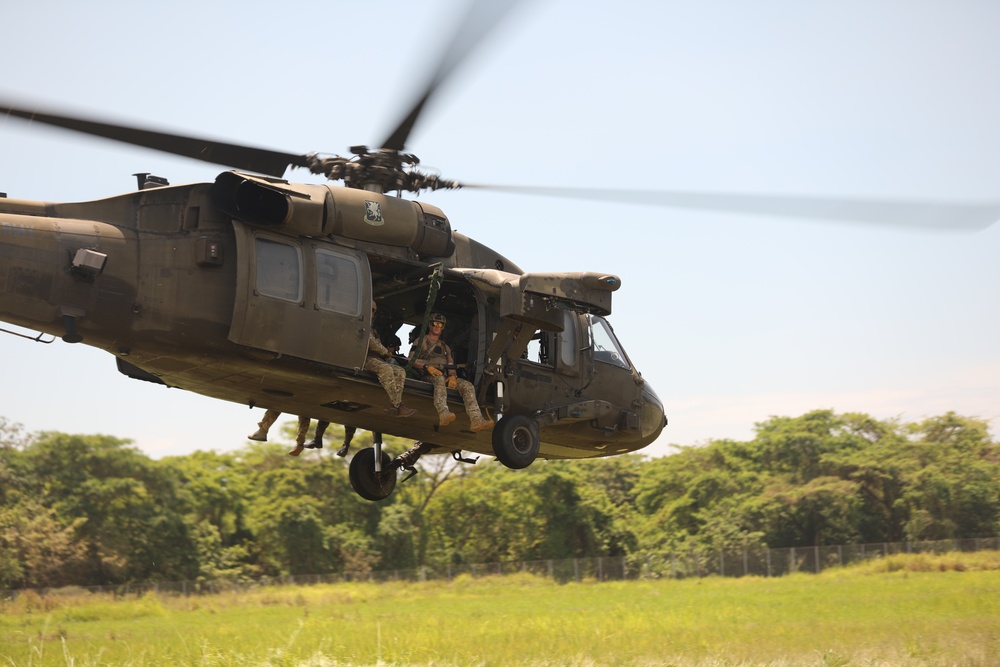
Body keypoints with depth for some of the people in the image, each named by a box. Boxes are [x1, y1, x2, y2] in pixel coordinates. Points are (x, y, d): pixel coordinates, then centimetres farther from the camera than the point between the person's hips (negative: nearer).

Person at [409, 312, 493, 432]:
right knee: (439, 379, -41)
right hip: (427, 376, -5)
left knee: (467, 385, -22)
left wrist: (453, 376, -4)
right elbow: (412, 360, 3)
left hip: (445, 376, 5)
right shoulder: (421, 342, 18)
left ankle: (475, 420, -42)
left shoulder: (445, 347, 33)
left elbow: (451, 366, 20)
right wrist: (427, 367, -16)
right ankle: (443, 413, -66)